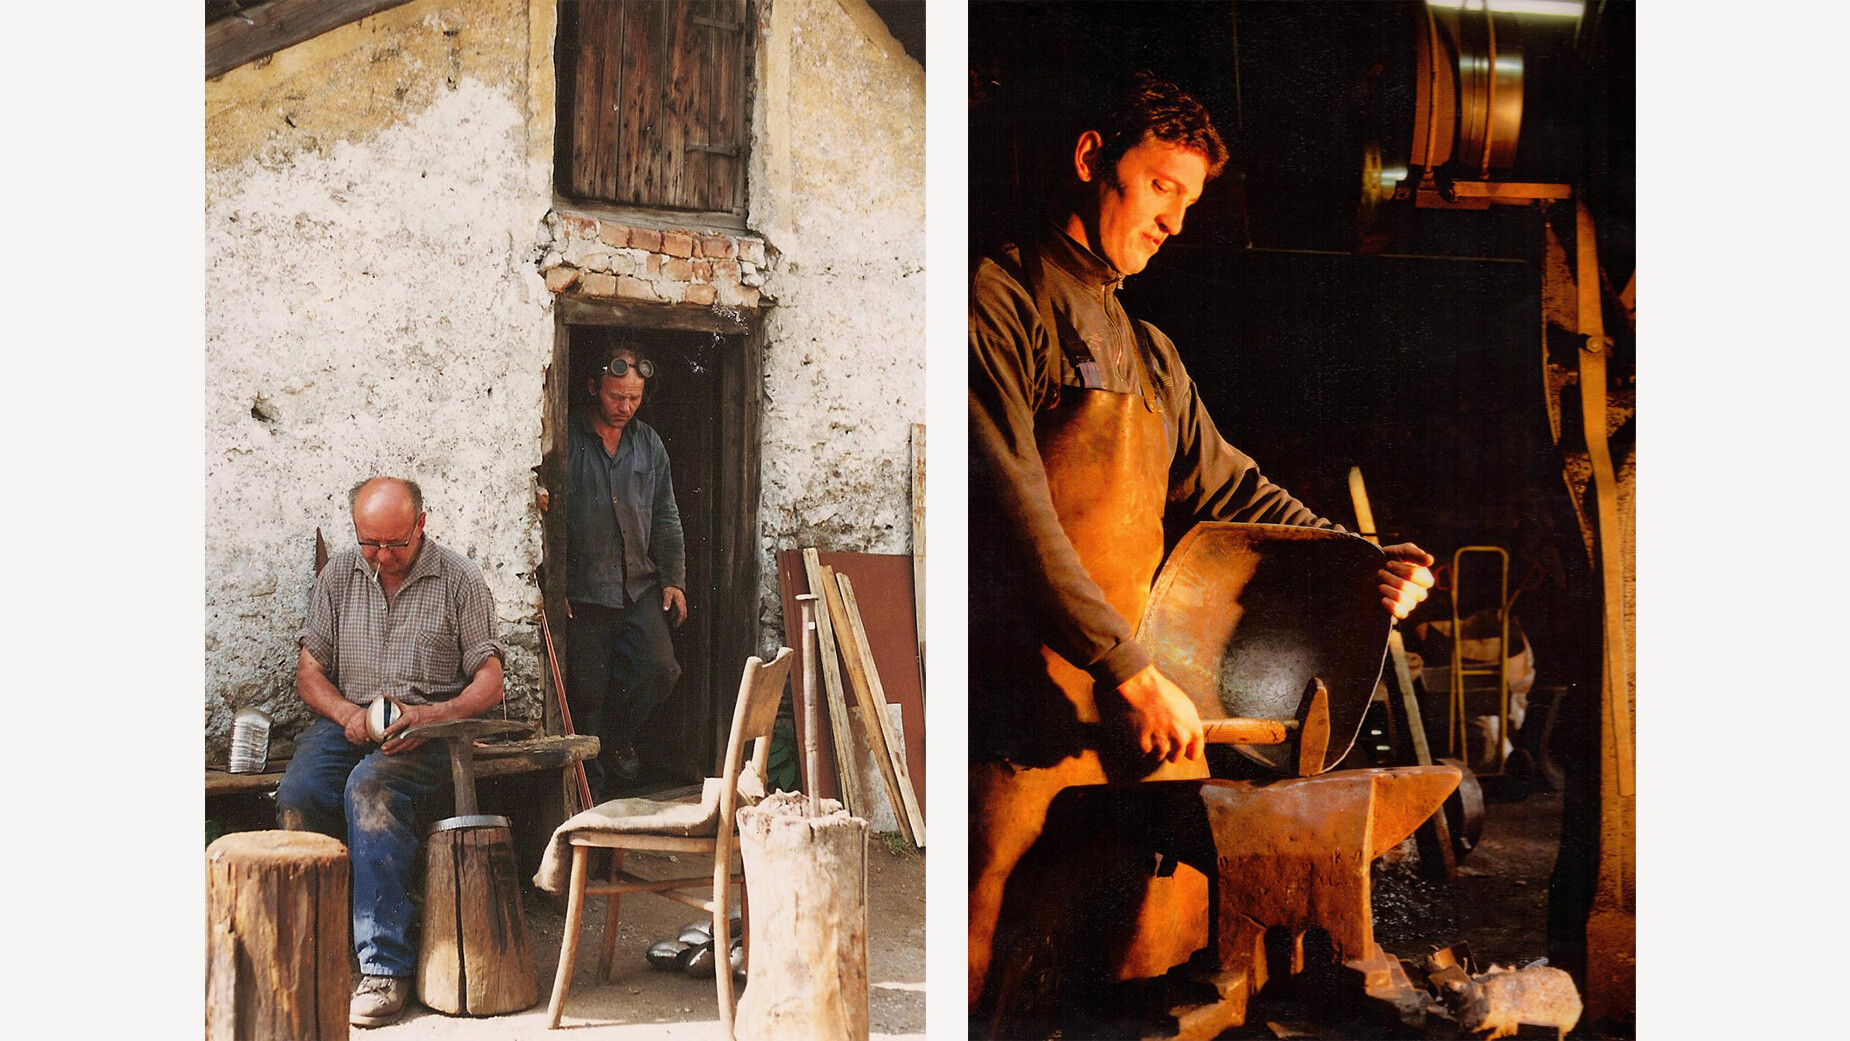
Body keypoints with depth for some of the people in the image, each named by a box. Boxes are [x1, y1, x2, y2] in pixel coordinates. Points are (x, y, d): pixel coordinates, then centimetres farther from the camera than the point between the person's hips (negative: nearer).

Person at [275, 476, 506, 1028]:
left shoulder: (459, 578, 1)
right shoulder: (338, 575, 11)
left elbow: (489, 682, 0)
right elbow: (309, 672, 11)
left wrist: (432, 715, -19)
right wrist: (347, 715, -10)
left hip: (430, 727, -3)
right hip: (346, 720, 4)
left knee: (370, 787, -35)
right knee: (296, 796, -28)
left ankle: (385, 966, -32)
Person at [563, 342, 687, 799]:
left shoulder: (648, 443, 11)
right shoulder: (569, 440, -4)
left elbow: (666, 518, 16)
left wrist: (674, 579, 10)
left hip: (641, 586, 4)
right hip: (584, 591, -4)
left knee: (660, 668, -11)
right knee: (587, 695, 0)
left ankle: (619, 736, 17)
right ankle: (592, 792, 14)